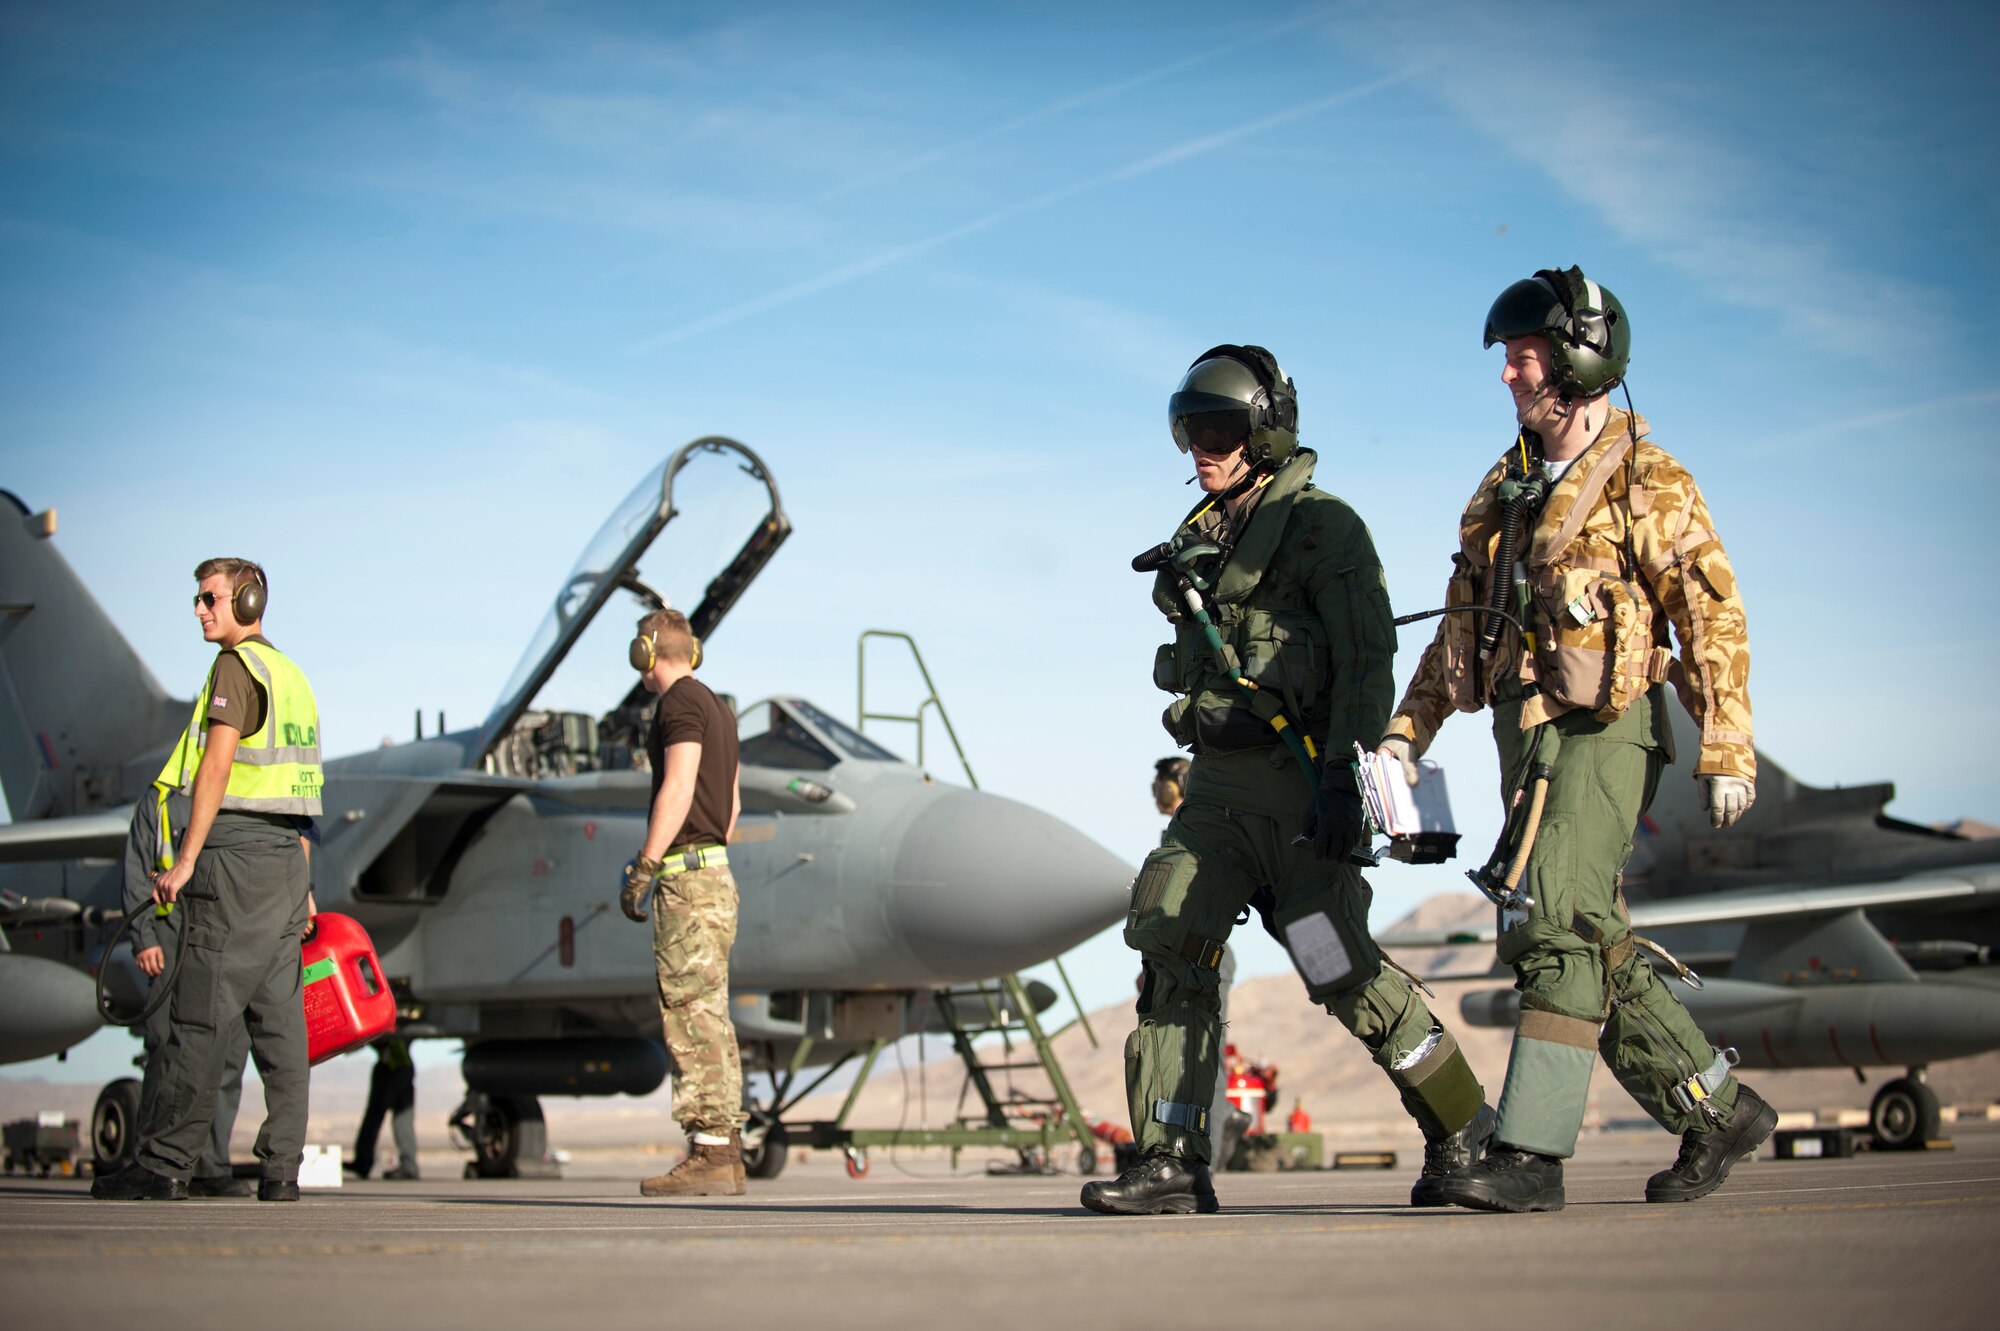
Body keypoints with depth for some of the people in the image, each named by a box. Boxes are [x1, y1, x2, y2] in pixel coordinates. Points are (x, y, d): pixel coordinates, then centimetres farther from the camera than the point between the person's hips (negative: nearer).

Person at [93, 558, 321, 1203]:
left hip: (236, 853, -9)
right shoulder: (289, 674, 21)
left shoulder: (236, 667, -7)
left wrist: (185, 860, -17)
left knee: (199, 1016, -8)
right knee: (278, 1016, 5)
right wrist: (301, 881, 22)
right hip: (286, 857, 9)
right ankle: (281, 1168, 3)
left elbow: (215, 769, -15)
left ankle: (163, 1164, -7)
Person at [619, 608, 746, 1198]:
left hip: (686, 880, -10)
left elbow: (678, 789, -20)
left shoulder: (680, 703, -9)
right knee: (710, 1017, 10)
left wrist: (643, 867, -21)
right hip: (716, 873, 10)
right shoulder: (717, 708, 20)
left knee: (691, 1016, -11)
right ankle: (725, 1153, 10)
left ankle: (708, 1155, -14)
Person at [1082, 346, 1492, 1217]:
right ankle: (1171, 1162, -5)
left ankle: (1463, 1129, 14)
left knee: (1340, 969, -5)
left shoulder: (1323, 527, -7)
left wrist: (1342, 777, -22)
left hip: (1299, 779, -7)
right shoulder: (1202, 537, 16)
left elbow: (1368, 662, -14)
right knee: (1169, 946, -7)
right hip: (1218, 782, 7)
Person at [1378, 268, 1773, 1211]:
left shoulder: (1648, 484, -5)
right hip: (1526, 735, 8)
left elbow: (1714, 617, -8)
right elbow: (1462, 624, 21)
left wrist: (1728, 751, -14)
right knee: (1595, 947, 10)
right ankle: (1717, 1110, 23)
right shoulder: (1504, 488, 17)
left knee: (1556, 927, -18)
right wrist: (1407, 729, 12)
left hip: (1605, 730, -8)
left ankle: (1531, 1153, -19)